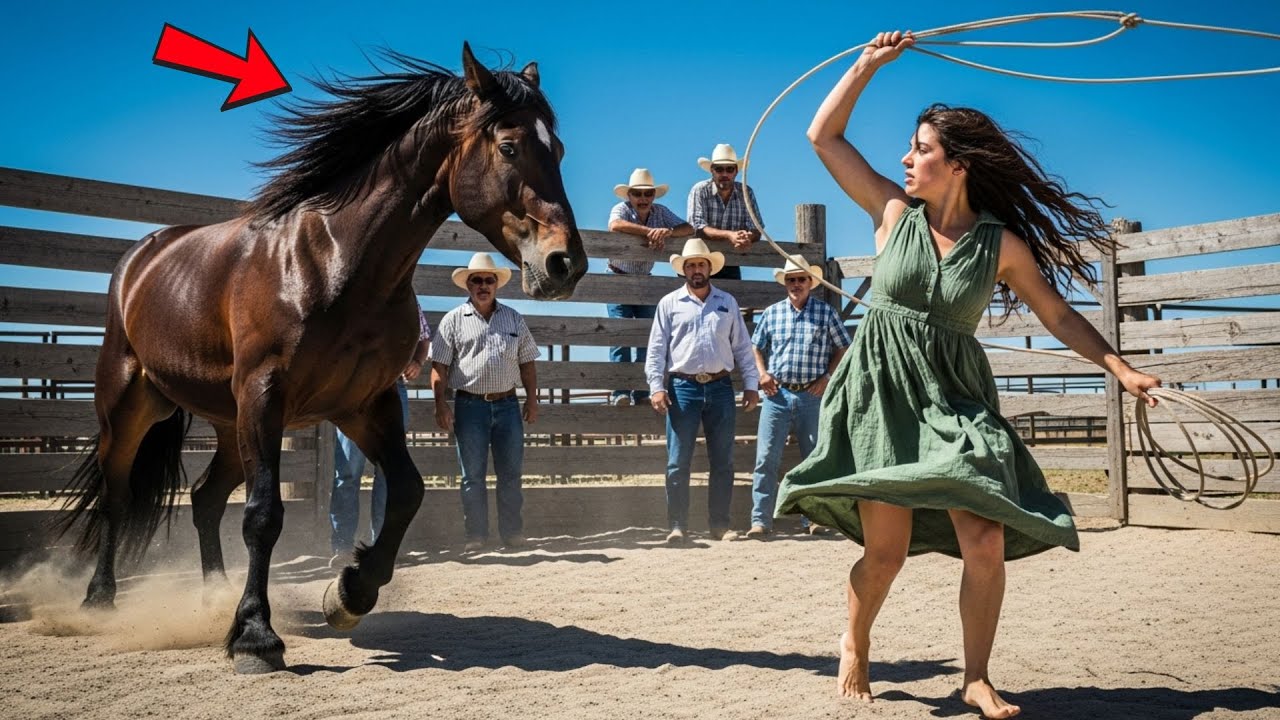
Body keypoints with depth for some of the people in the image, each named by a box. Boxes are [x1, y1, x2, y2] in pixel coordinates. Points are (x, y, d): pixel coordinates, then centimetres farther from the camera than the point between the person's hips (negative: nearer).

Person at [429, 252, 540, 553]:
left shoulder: (514, 319, 12)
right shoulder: (454, 320, 3)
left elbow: (527, 363, 14)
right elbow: (439, 367, -1)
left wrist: (532, 400, 7)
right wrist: (441, 405, -9)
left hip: (507, 404, 2)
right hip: (470, 405, -2)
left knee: (511, 474, 4)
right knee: (472, 475, 2)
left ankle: (512, 533, 12)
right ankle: (476, 536, 8)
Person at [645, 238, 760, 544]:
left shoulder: (727, 303, 13)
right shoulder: (669, 303, 7)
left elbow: (742, 346, 13)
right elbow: (656, 348, 3)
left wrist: (751, 384, 5)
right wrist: (656, 386, -7)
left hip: (720, 386, 2)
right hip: (683, 387, -2)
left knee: (723, 461, 4)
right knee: (678, 462, -3)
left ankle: (720, 525, 11)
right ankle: (677, 526, 1)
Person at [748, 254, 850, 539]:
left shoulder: (826, 313, 4)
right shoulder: (771, 313, 9)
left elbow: (842, 349, 8)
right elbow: (757, 347, 18)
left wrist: (827, 377, -4)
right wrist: (762, 374, 2)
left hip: (812, 396, -1)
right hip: (777, 394, 1)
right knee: (766, 458, -6)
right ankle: (760, 520, -5)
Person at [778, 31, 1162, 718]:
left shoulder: (1002, 243, 1)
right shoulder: (894, 213, 3)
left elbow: (1058, 313, 9)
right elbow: (823, 136, 5)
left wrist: (1121, 367, 1)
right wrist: (870, 62, 5)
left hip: (955, 399, 0)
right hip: (881, 391, 0)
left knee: (986, 543, -11)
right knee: (886, 549, -3)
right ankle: (855, 643, 26)